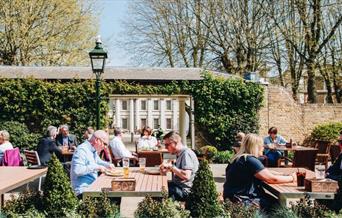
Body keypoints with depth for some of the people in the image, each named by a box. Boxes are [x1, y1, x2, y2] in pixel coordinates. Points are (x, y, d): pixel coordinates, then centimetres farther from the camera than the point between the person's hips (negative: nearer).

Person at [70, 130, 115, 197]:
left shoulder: (93, 150, 15)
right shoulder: (82, 150, -17)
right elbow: (77, 170, -28)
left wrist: (108, 165, 14)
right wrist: (96, 167, -23)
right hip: (83, 190, -10)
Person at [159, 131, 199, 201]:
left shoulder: (186, 153, -17)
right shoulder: (180, 154, 14)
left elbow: (186, 176, -28)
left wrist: (171, 166, -20)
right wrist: (168, 169, 5)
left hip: (184, 190, -10)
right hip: (178, 185, 10)